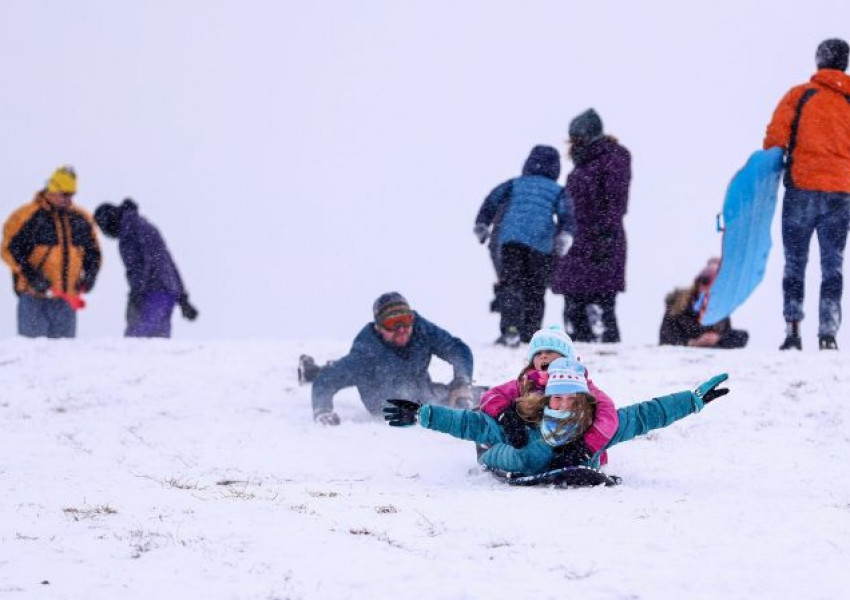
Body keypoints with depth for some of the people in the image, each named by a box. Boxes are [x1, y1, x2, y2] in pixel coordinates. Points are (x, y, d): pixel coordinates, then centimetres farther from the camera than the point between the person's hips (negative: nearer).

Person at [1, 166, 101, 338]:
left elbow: (93, 252, 22)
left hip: (67, 298, 5)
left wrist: (90, 275, 4)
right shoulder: (27, 216, -5)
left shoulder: (81, 219, 11)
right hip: (34, 298, -5)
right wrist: (32, 276, -16)